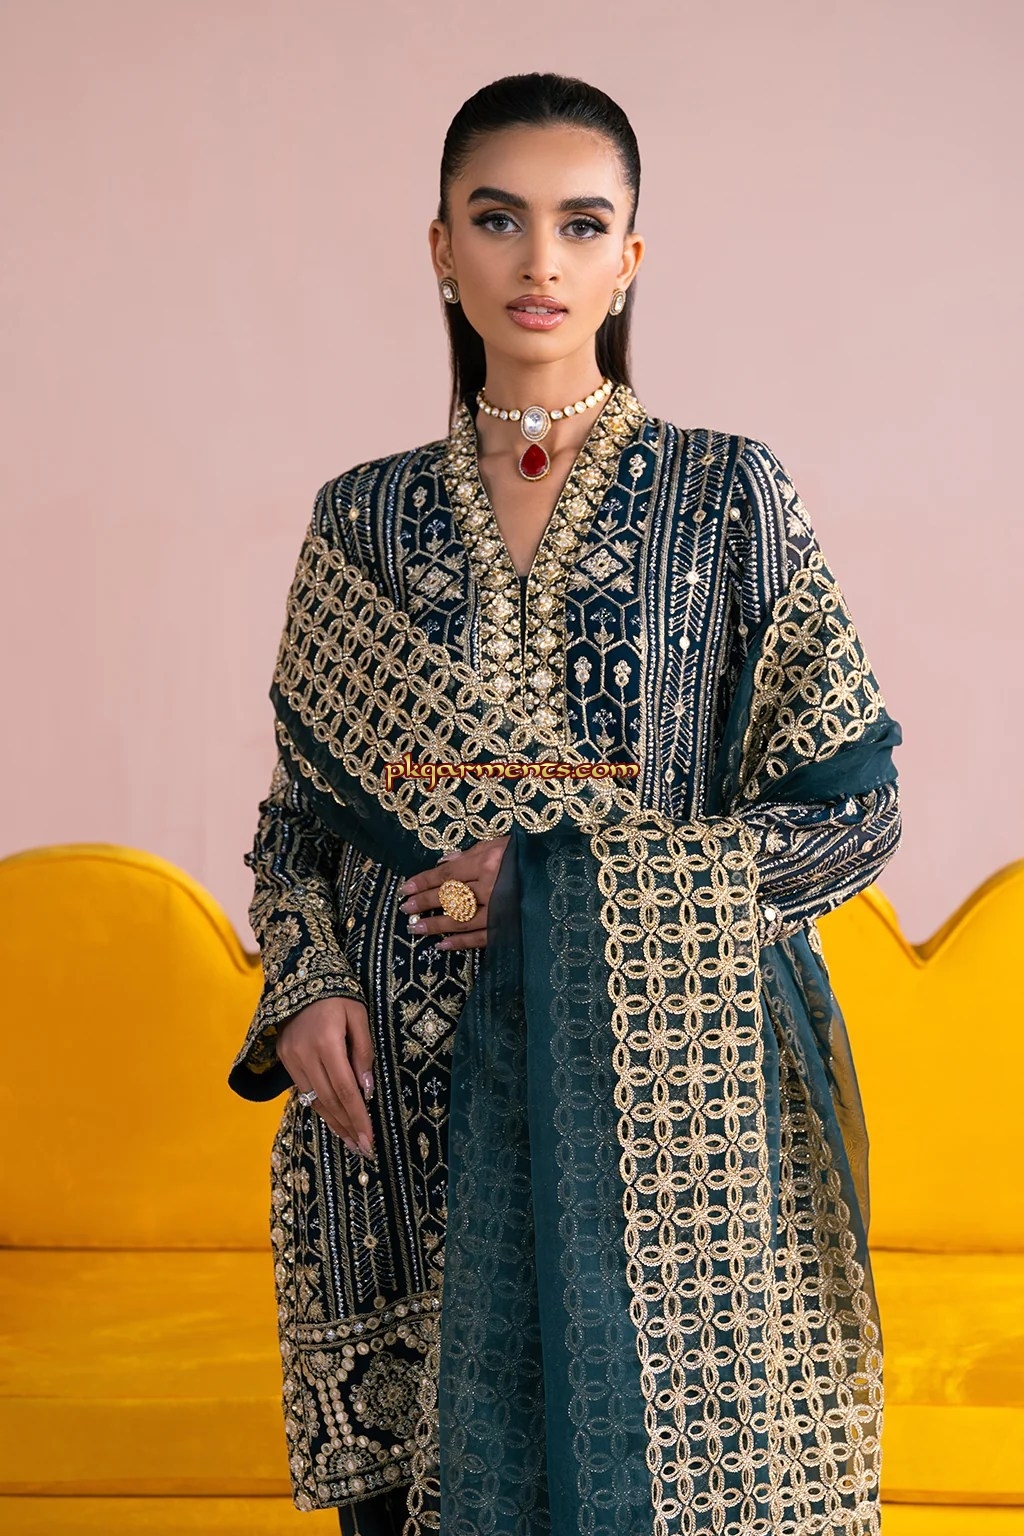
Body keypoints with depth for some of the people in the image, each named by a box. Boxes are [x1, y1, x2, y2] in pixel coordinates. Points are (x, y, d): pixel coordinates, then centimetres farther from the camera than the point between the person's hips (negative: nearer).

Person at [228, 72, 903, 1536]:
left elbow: (852, 811, -2)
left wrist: (570, 881, -10)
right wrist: (308, 984, -4)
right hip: (407, 1096, 2)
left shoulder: (729, 496, 0)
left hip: (654, 1086, -2)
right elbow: (301, 813, 15)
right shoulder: (363, 521, 8)